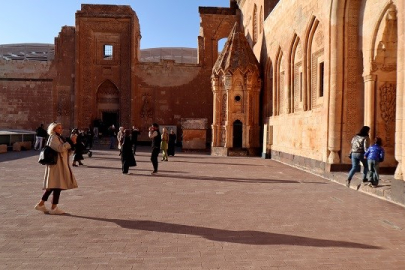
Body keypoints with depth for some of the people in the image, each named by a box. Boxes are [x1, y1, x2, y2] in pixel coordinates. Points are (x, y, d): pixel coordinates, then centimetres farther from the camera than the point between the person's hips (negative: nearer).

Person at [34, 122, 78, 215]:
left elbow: (67, 152, 17)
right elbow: (60, 148, -23)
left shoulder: (59, 138, 21)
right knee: (58, 186, -7)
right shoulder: (53, 138, -8)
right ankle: (54, 208, 0)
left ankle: (41, 204, 21)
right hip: (56, 165, -10)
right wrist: (70, 141, -20)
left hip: (61, 165, 10)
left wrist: (72, 143, 3)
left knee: (52, 186, 13)